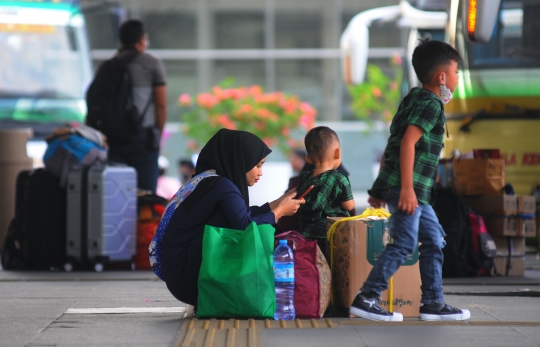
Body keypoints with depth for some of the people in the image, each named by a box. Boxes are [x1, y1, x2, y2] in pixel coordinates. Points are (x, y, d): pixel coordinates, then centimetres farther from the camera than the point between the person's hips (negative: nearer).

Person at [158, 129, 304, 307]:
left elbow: (241, 217, 16)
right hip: (188, 277, -10)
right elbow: (246, 226, -24)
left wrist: (277, 203, 18)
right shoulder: (222, 186, -15)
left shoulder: (209, 180, 13)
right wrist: (279, 211, -9)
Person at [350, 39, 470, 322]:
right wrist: (407, 189, -26)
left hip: (413, 190, 10)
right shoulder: (431, 104, -9)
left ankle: (433, 303, 14)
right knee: (404, 244, -10)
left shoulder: (416, 100, 20)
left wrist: (381, 188, 23)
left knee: (434, 240, 12)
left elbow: (394, 143, 22)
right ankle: (366, 299, -9)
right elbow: (408, 142, -21)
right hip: (407, 185, -10)